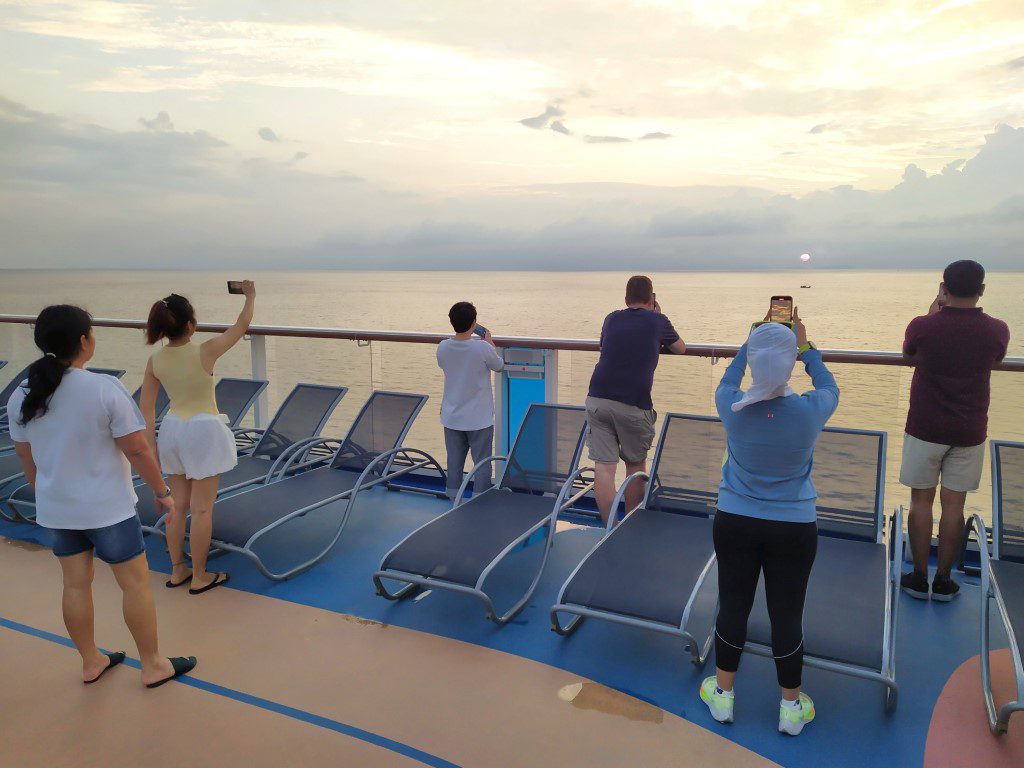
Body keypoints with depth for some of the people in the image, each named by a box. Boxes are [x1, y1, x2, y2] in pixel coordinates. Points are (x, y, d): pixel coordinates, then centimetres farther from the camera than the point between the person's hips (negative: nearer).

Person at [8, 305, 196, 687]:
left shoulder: (21, 397, -2)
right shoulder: (106, 390, -21)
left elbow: (27, 459, 7)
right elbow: (138, 450, -19)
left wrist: (46, 497, 22)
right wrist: (162, 491, -6)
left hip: (56, 509, 6)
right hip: (108, 508, -6)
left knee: (76, 585, 18)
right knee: (135, 583, 8)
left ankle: (90, 662, 34)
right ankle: (153, 666, 20)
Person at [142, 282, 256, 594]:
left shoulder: (155, 361, -2)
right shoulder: (205, 352, -17)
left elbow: (146, 406, 2)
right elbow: (242, 324, -5)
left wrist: (151, 445, 10)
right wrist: (250, 296, 12)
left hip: (172, 429, 6)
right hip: (204, 429, -6)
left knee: (178, 504, 17)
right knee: (202, 508, 4)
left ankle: (177, 571, 29)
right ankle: (199, 577, 14)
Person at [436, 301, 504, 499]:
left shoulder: (443, 347, -7)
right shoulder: (483, 348, -19)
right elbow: (499, 365, 0)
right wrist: (490, 342, 14)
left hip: (451, 418, 4)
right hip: (479, 419, -4)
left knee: (454, 463, 14)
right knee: (482, 464, 8)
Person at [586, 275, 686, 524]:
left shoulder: (612, 319, 16)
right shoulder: (657, 321, 7)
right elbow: (681, 348, 22)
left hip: (597, 399, 2)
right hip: (634, 404, -2)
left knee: (604, 466, 0)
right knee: (636, 463, 17)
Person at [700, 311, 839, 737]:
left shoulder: (732, 409, -15)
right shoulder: (809, 411, -17)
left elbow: (728, 380, 11)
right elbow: (829, 386, 8)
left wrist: (754, 338, 20)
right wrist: (804, 345, 18)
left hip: (735, 522, 1)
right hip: (794, 529, -1)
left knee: (732, 606, 14)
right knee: (787, 615, 12)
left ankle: (722, 695, 31)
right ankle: (791, 707, 30)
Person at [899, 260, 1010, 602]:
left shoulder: (922, 326, -13)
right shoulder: (997, 330, -6)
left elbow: (909, 355, 10)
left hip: (925, 429, -2)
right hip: (969, 432, 2)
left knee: (921, 500, 8)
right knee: (953, 503, 9)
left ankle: (919, 578, 14)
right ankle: (943, 581, 18)